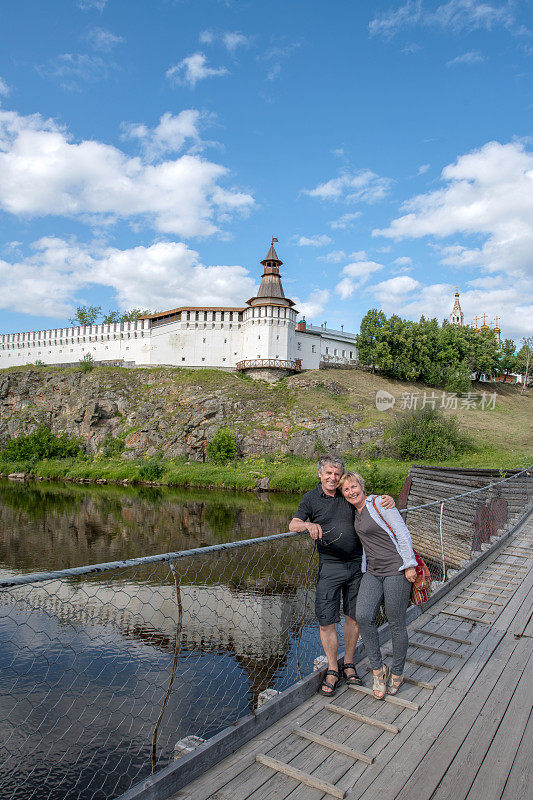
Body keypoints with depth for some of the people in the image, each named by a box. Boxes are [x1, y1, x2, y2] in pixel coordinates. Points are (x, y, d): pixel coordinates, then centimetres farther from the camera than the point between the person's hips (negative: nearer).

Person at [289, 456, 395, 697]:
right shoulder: (311, 498, 0)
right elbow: (293, 524, -7)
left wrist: (388, 500, -6)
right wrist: (309, 525, -30)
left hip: (357, 564, 3)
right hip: (330, 566, -2)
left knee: (353, 616, 11)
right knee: (326, 621, -2)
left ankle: (348, 663, 30)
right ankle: (332, 670, 18)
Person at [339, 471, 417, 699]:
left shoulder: (379, 503, -10)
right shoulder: (355, 513, 11)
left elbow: (402, 533, -11)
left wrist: (410, 565, -12)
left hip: (396, 569, -6)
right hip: (372, 571, 6)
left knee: (396, 623, 2)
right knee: (363, 616, -11)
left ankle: (397, 673, 24)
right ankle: (378, 669, 7)